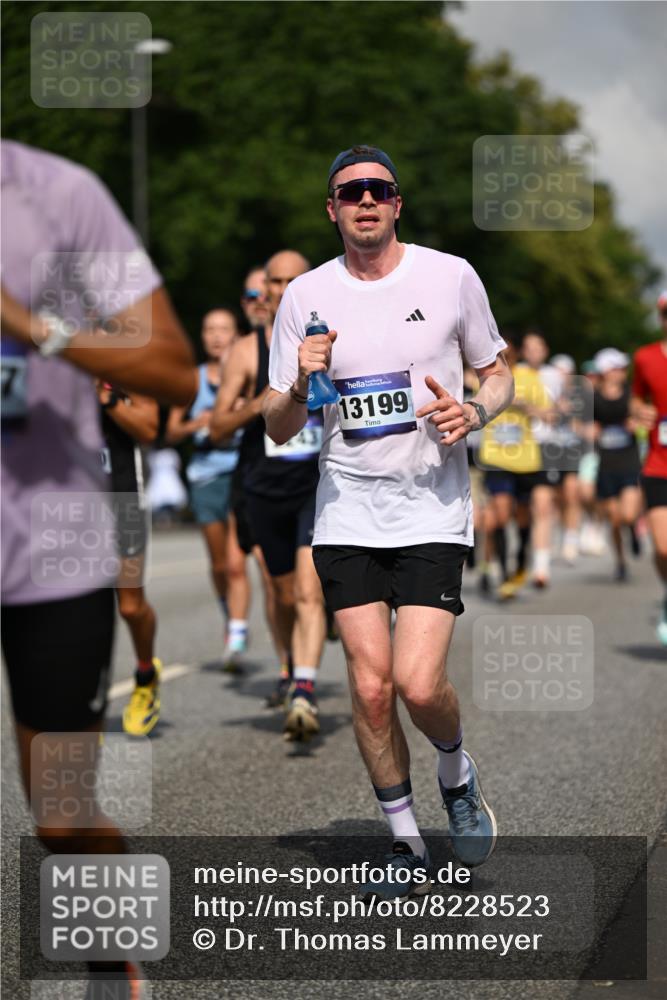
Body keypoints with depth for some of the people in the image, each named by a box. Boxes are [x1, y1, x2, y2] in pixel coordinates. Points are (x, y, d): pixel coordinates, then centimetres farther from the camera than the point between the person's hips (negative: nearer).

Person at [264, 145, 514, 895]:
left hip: (433, 508, -2)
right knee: (370, 686, -3)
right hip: (347, 512, 2)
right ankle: (405, 843, 15)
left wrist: (474, 413, -10)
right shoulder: (305, 297, 3)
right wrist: (299, 387, -16)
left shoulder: (451, 277, 1)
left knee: (418, 684, -14)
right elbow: (278, 429, 6)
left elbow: (497, 375, 12)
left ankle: (457, 774, 19)